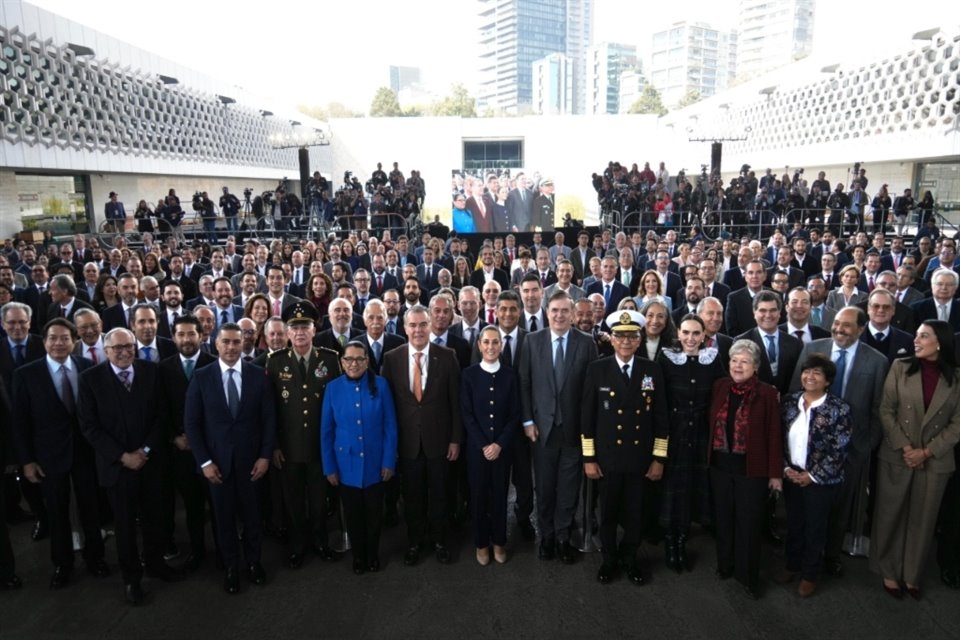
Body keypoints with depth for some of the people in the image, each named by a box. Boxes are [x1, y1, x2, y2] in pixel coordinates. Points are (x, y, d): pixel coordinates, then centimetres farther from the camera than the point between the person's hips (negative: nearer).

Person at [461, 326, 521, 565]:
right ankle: (481, 543, 24)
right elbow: (466, 414, -4)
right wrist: (483, 445, -11)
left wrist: (500, 443, -10)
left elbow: (515, 414, 0)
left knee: (500, 494, 9)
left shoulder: (510, 374, 1)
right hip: (476, 446, -1)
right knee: (478, 495, 8)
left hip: (503, 446, 1)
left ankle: (499, 542, 26)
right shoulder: (469, 374, -2)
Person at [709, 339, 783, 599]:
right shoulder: (719, 387, 0)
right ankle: (725, 565, 37)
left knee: (749, 523, 9)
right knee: (723, 519, 17)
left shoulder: (767, 393, -11)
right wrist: (708, 458, 3)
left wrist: (775, 472, -8)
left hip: (752, 469, -3)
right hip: (720, 465, 4)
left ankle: (748, 576, 26)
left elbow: (773, 435, -9)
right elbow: (711, 424, 5)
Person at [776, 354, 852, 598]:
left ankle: (809, 575, 31)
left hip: (821, 481, -4)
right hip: (792, 476, 4)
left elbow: (839, 450, -14)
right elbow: (780, 438, 3)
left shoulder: (839, 408, -13)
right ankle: (792, 565, 38)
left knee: (815, 528, 12)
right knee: (793, 523, 18)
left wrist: (813, 476, -13)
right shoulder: (789, 401, -1)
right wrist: (786, 468, -6)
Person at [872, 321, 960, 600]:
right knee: (890, 515, 9)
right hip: (896, 456, 0)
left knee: (922, 520, 12)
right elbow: (886, 411, -3)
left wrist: (927, 451, -11)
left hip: (935, 460, 1)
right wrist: (904, 447, -11)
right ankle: (888, 571, 24)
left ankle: (912, 575, 28)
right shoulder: (900, 367, -3)